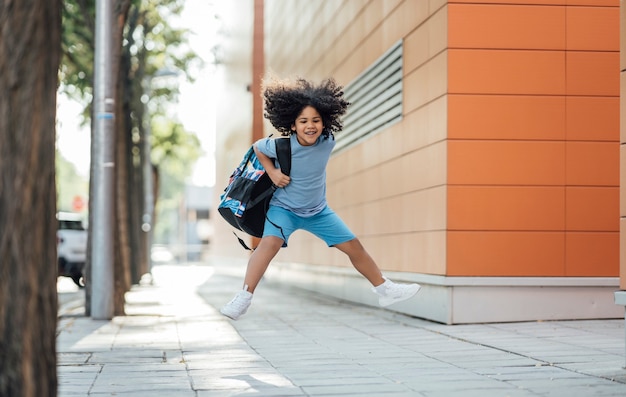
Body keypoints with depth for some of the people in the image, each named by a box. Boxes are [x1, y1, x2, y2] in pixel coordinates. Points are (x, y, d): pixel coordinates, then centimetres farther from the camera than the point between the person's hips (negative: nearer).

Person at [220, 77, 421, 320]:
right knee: (270, 243, -30)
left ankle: (384, 290, 23)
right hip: (284, 208, -4)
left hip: (318, 211, 4)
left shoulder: (328, 142, -17)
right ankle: (243, 298, -30)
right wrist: (272, 172, -14)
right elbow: (257, 147, -5)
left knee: (353, 246, 6)